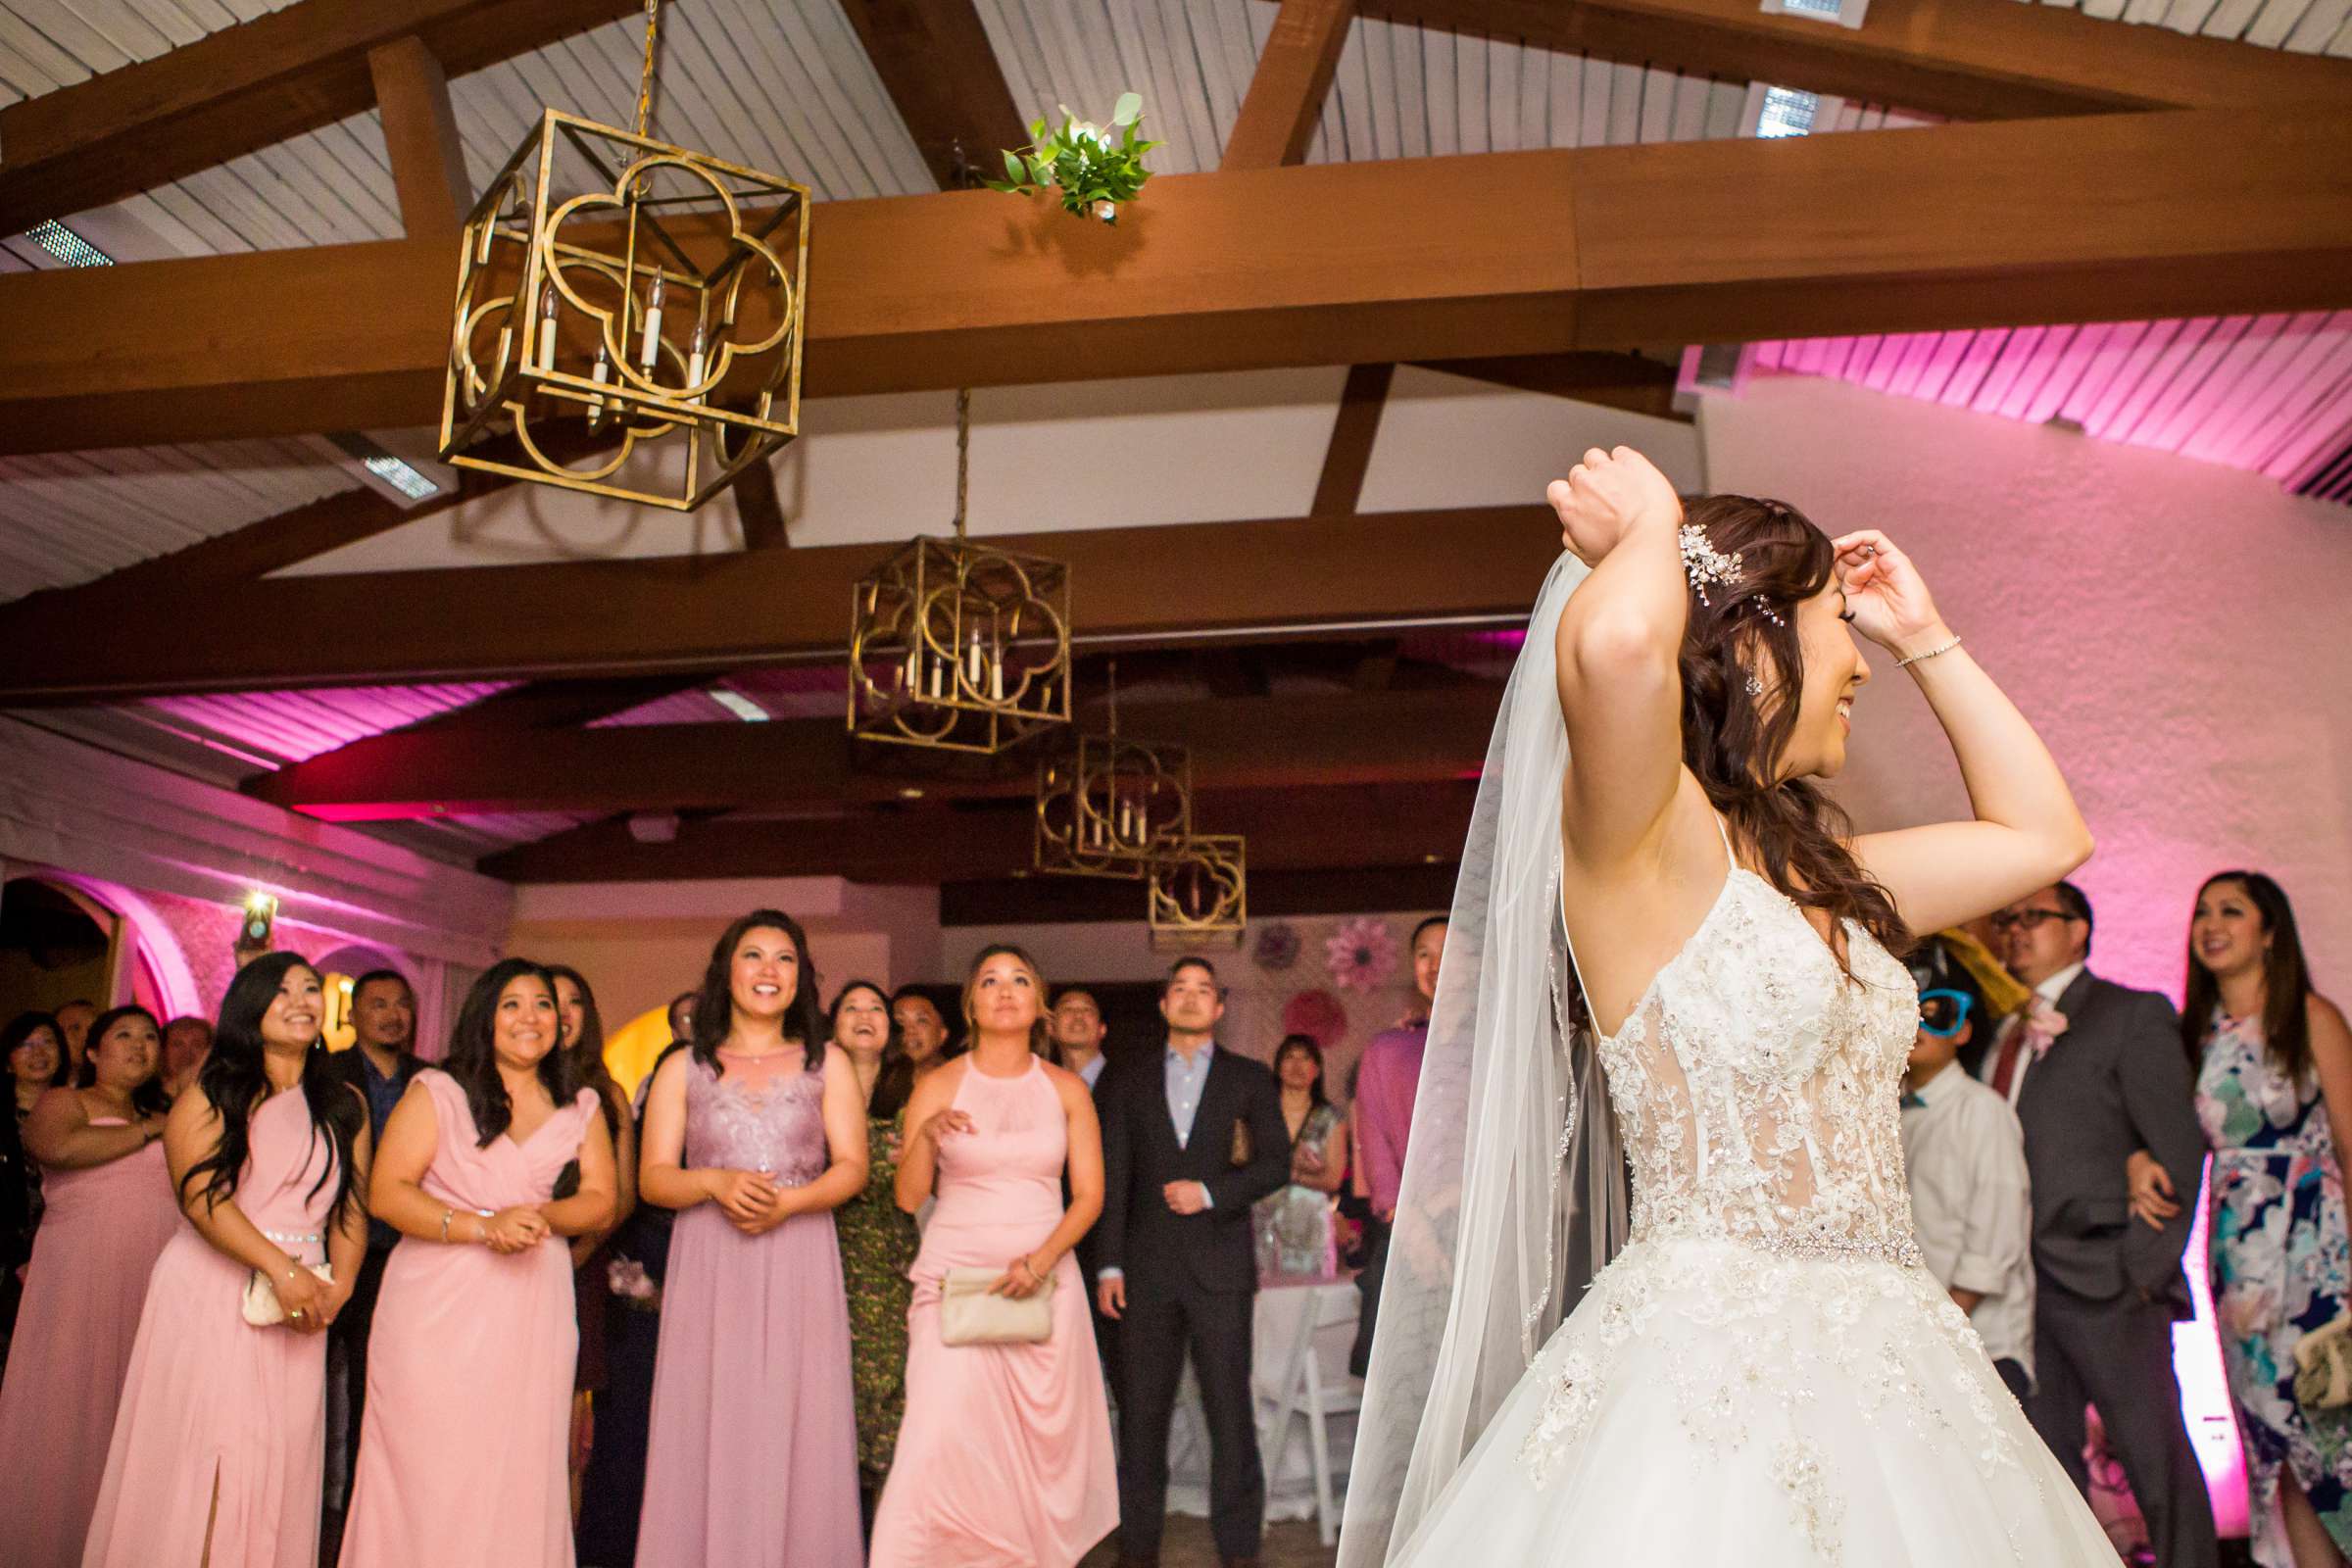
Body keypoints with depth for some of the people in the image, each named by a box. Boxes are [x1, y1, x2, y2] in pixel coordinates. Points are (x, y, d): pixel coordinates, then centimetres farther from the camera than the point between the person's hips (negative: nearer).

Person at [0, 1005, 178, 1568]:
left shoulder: (166, 1121, 20)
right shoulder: (64, 1103, 7)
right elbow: (59, 1147, -17)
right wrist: (148, 1131, -8)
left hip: (154, 1283, 4)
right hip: (80, 1277, -4)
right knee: (71, 1407, -1)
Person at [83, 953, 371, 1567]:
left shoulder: (345, 1105, 11)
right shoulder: (210, 1095, 0)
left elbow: (352, 1205, 7)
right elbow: (201, 1196, -12)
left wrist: (339, 1285, -10)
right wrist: (281, 1268, -22)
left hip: (299, 1301, 3)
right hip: (211, 1291, -3)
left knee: (280, 1458, 3)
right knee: (200, 1455, -2)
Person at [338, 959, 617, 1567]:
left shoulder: (581, 1106, 13)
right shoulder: (435, 1091, 3)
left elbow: (600, 1202, 8)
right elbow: (386, 1193, -5)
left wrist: (539, 1214, -12)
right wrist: (482, 1226, -16)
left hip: (533, 1312, 2)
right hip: (438, 1306, -2)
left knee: (518, 1471, 2)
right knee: (426, 1470, -2)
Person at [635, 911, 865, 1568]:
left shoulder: (827, 1063, 11)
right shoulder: (684, 1069, 11)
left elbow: (851, 1168, 4)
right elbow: (654, 1178, 5)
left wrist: (786, 1201, -13)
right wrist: (717, 1183, -14)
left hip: (799, 1271, 0)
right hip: (708, 1271, 0)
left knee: (797, 1436, -2)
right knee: (707, 1436, -1)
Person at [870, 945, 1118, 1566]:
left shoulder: (1067, 1089, 6)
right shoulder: (938, 1086, 2)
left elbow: (1089, 1195, 3)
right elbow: (908, 1197, 1)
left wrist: (1041, 1260, -12)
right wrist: (925, 1135, -18)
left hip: (1045, 1280, 2)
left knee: (1040, 1439, 2)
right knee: (940, 1437, -14)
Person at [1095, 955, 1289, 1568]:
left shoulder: (1249, 1079, 10)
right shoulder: (1127, 1079, 12)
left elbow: (1276, 1162, 2)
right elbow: (1112, 1175, 7)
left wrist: (1210, 1192, -11)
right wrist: (1108, 1263, -1)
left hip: (1220, 1264, -1)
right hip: (1147, 1265, 1)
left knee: (1230, 1407, -1)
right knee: (1142, 1408, 4)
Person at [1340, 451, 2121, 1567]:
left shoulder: (1815, 871, 14)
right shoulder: (1630, 834, -12)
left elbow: (2044, 834, 24)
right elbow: (1614, 643, -33)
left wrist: (1923, 636, 22)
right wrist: (1647, 527, -11)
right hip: (1711, 1374, -9)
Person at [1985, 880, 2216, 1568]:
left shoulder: (2133, 1015, 1)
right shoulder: (2002, 1033, 17)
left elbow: (2181, 1149, -5)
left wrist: (2145, 1268, -11)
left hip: (2104, 1279, -5)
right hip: (2022, 1281, 6)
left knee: (2155, 1455, 0)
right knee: (2048, 1456, 10)